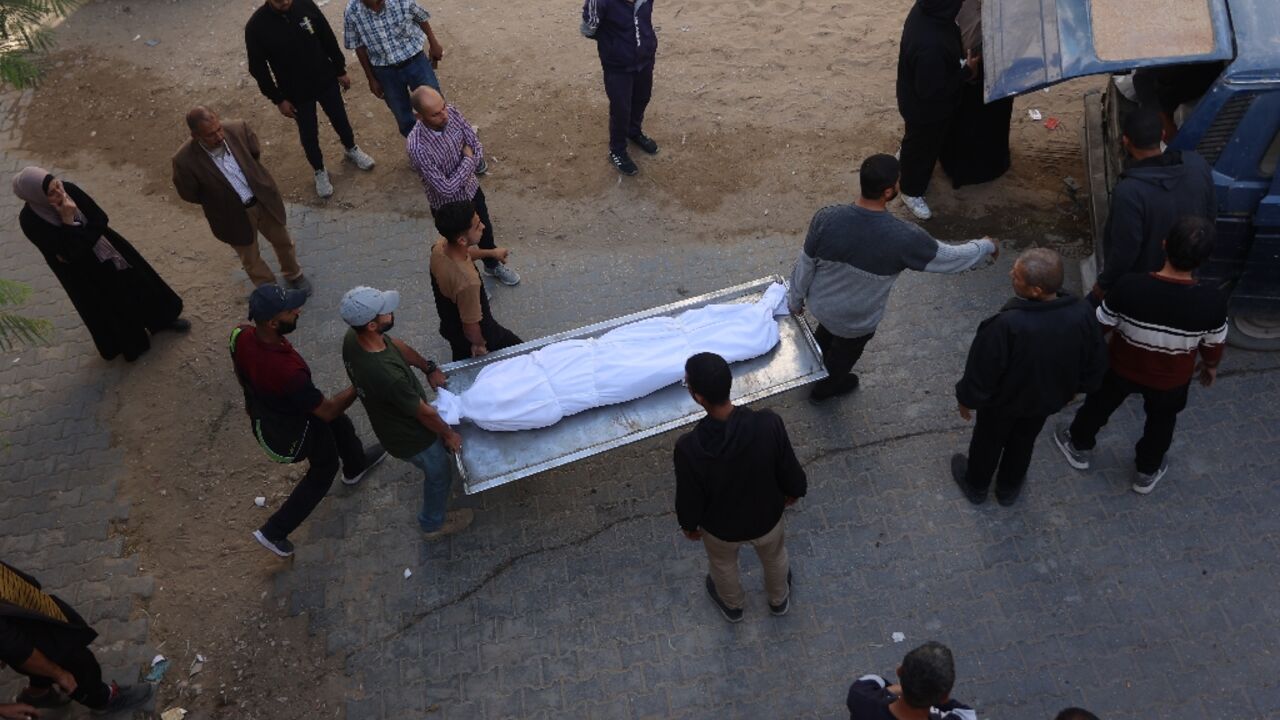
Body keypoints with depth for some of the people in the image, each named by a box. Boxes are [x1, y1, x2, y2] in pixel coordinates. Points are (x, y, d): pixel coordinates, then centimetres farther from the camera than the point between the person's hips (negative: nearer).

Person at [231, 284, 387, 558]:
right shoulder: (287, 371, -45)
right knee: (324, 469, 23)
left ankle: (356, 466, 60)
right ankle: (274, 532, 32)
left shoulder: (241, 335, -23)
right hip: (292, 430, -7)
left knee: (339, 423, 30)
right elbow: (328, 410, -30)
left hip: (262, 410, 7)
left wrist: (254, 402, 20)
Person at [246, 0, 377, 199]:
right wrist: (278, 99, -8)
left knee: (340, 118, 22)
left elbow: (328, 38, -2)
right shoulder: (256, 27, -21)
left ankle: (352, 149, 52)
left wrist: (341, 70, 4)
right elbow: (258, 69, -11)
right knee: (308, 134, 13)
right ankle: (320, 171, 38)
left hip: (326, 80, 2)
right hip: (296, 92, -2)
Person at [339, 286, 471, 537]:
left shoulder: (353, 337, -22)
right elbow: (424, 413, -27)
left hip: (389, 422, 7)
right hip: (411, 438, -7)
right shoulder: (387, 375, -45)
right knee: (438, 476, 23)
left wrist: (427, 367, 0)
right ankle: (434, 523, 51)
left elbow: (396, 344, 1)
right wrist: (449, 434, -10)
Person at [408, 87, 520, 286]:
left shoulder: (452, 113, -21)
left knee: (485, 231, 29)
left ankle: (493, 265, 59)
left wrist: (465, 167, -25)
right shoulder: (417, 147, -38)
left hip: (471, 189, 5)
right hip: (447, 204, -5)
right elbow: (446, 189, -33)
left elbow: (478, 148, -9)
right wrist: (467, 160, -24)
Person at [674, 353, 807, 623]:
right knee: (774, 557, 36)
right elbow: (791, 472, -16)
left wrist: (689, 525, 4)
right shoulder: (769, 424, -34)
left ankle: (732, 605, 65)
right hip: (767, 517, 1)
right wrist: (793, 492, 8)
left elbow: (689, 499, -20)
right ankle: (779, 599, 65)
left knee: (722, 564, 35)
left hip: (720, 526, -1)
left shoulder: (689, 447, -38)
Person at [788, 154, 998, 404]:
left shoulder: (827, 218, -28)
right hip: (856, 321, -3)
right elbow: (952, 258, -17)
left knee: (827, 331, 38)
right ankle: (823, 388, 60)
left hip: (819, 303, 3)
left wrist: (795, 300, 7)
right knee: (844, 353, 32)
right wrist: (986, 246, 4)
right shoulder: (903, 238, -34)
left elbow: (804, 265, -13)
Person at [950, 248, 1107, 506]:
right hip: (1047, 398, 4)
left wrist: (967, 399, -6)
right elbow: (1095, 364, -8)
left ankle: (976, 485, 52)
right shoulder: (1082, 315, -27)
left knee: (988, 441, 26)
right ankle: (1009, 488, 55)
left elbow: (981, 373, -26)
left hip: (1003, 401, -4)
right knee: (1023, 442, 31)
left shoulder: (1005, 326, -42)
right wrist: (1075, 387, 12)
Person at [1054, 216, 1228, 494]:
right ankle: (1147, 471, 53)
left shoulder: (1129, 286, -34)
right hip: (1172, 380, 1)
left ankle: (1079, 446, 55)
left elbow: (1100, 325, -16)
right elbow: (1214, 344, -10)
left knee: (1099, 404, 30)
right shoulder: (1212, 301, -30)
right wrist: (1210, 365, 13)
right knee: (1161, 422, 31)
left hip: (1123, 368, 0)